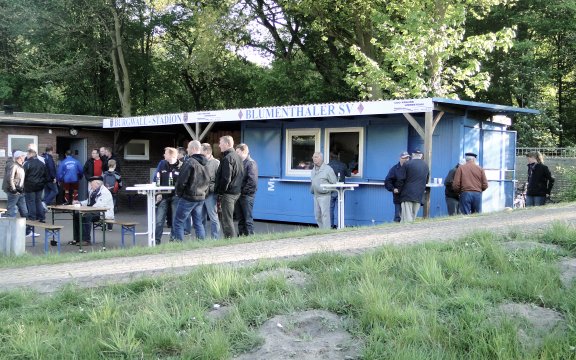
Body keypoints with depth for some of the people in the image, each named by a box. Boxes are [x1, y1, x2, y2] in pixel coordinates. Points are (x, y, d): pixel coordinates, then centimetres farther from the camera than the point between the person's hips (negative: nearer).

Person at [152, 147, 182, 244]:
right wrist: (158, 193, -1)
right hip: (163, 196, 2)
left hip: (176, 196, -2)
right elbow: (155, 179, 7)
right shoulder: (162, 164, 4)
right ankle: (157, 240, 12)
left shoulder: (181, 166, -4)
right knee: (159, 219, 2)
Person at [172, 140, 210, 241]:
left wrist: (179, 193, -2)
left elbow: (182, 180, -17)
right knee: (198, 223, 14)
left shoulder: (190, 162, -16)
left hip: (188, 197, -8)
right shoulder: (205, 163, 9)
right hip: (201, 197, 8)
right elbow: (208, 181, 16)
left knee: (178, 222, 1)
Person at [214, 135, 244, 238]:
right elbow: (241, 176, 18)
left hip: (228, 193, -10)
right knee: (229, 219, 17)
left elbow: (226, 178, -19)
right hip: (237, 192, 10)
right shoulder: (237, 157, 15)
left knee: (227, 220, -5)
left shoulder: (227, 158, -14)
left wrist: (220, 193, -13)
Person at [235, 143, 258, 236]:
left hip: (247, 195, -8)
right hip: (239, 195, 8)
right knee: (240, 219, 12)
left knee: (248, 219, -3)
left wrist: (243, 191, -13)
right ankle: (241, 235, 19)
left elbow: (252, 181, -17)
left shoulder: (251, 163, -9)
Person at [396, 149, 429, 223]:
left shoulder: (407, 164, -4)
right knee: (413, 217, 9)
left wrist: (399, 189, 6)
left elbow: (401, 179, -7)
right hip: (419, 195, 5)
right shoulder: (426, 165, 12)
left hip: (407, 194, -5)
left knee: (407, 218, -8)